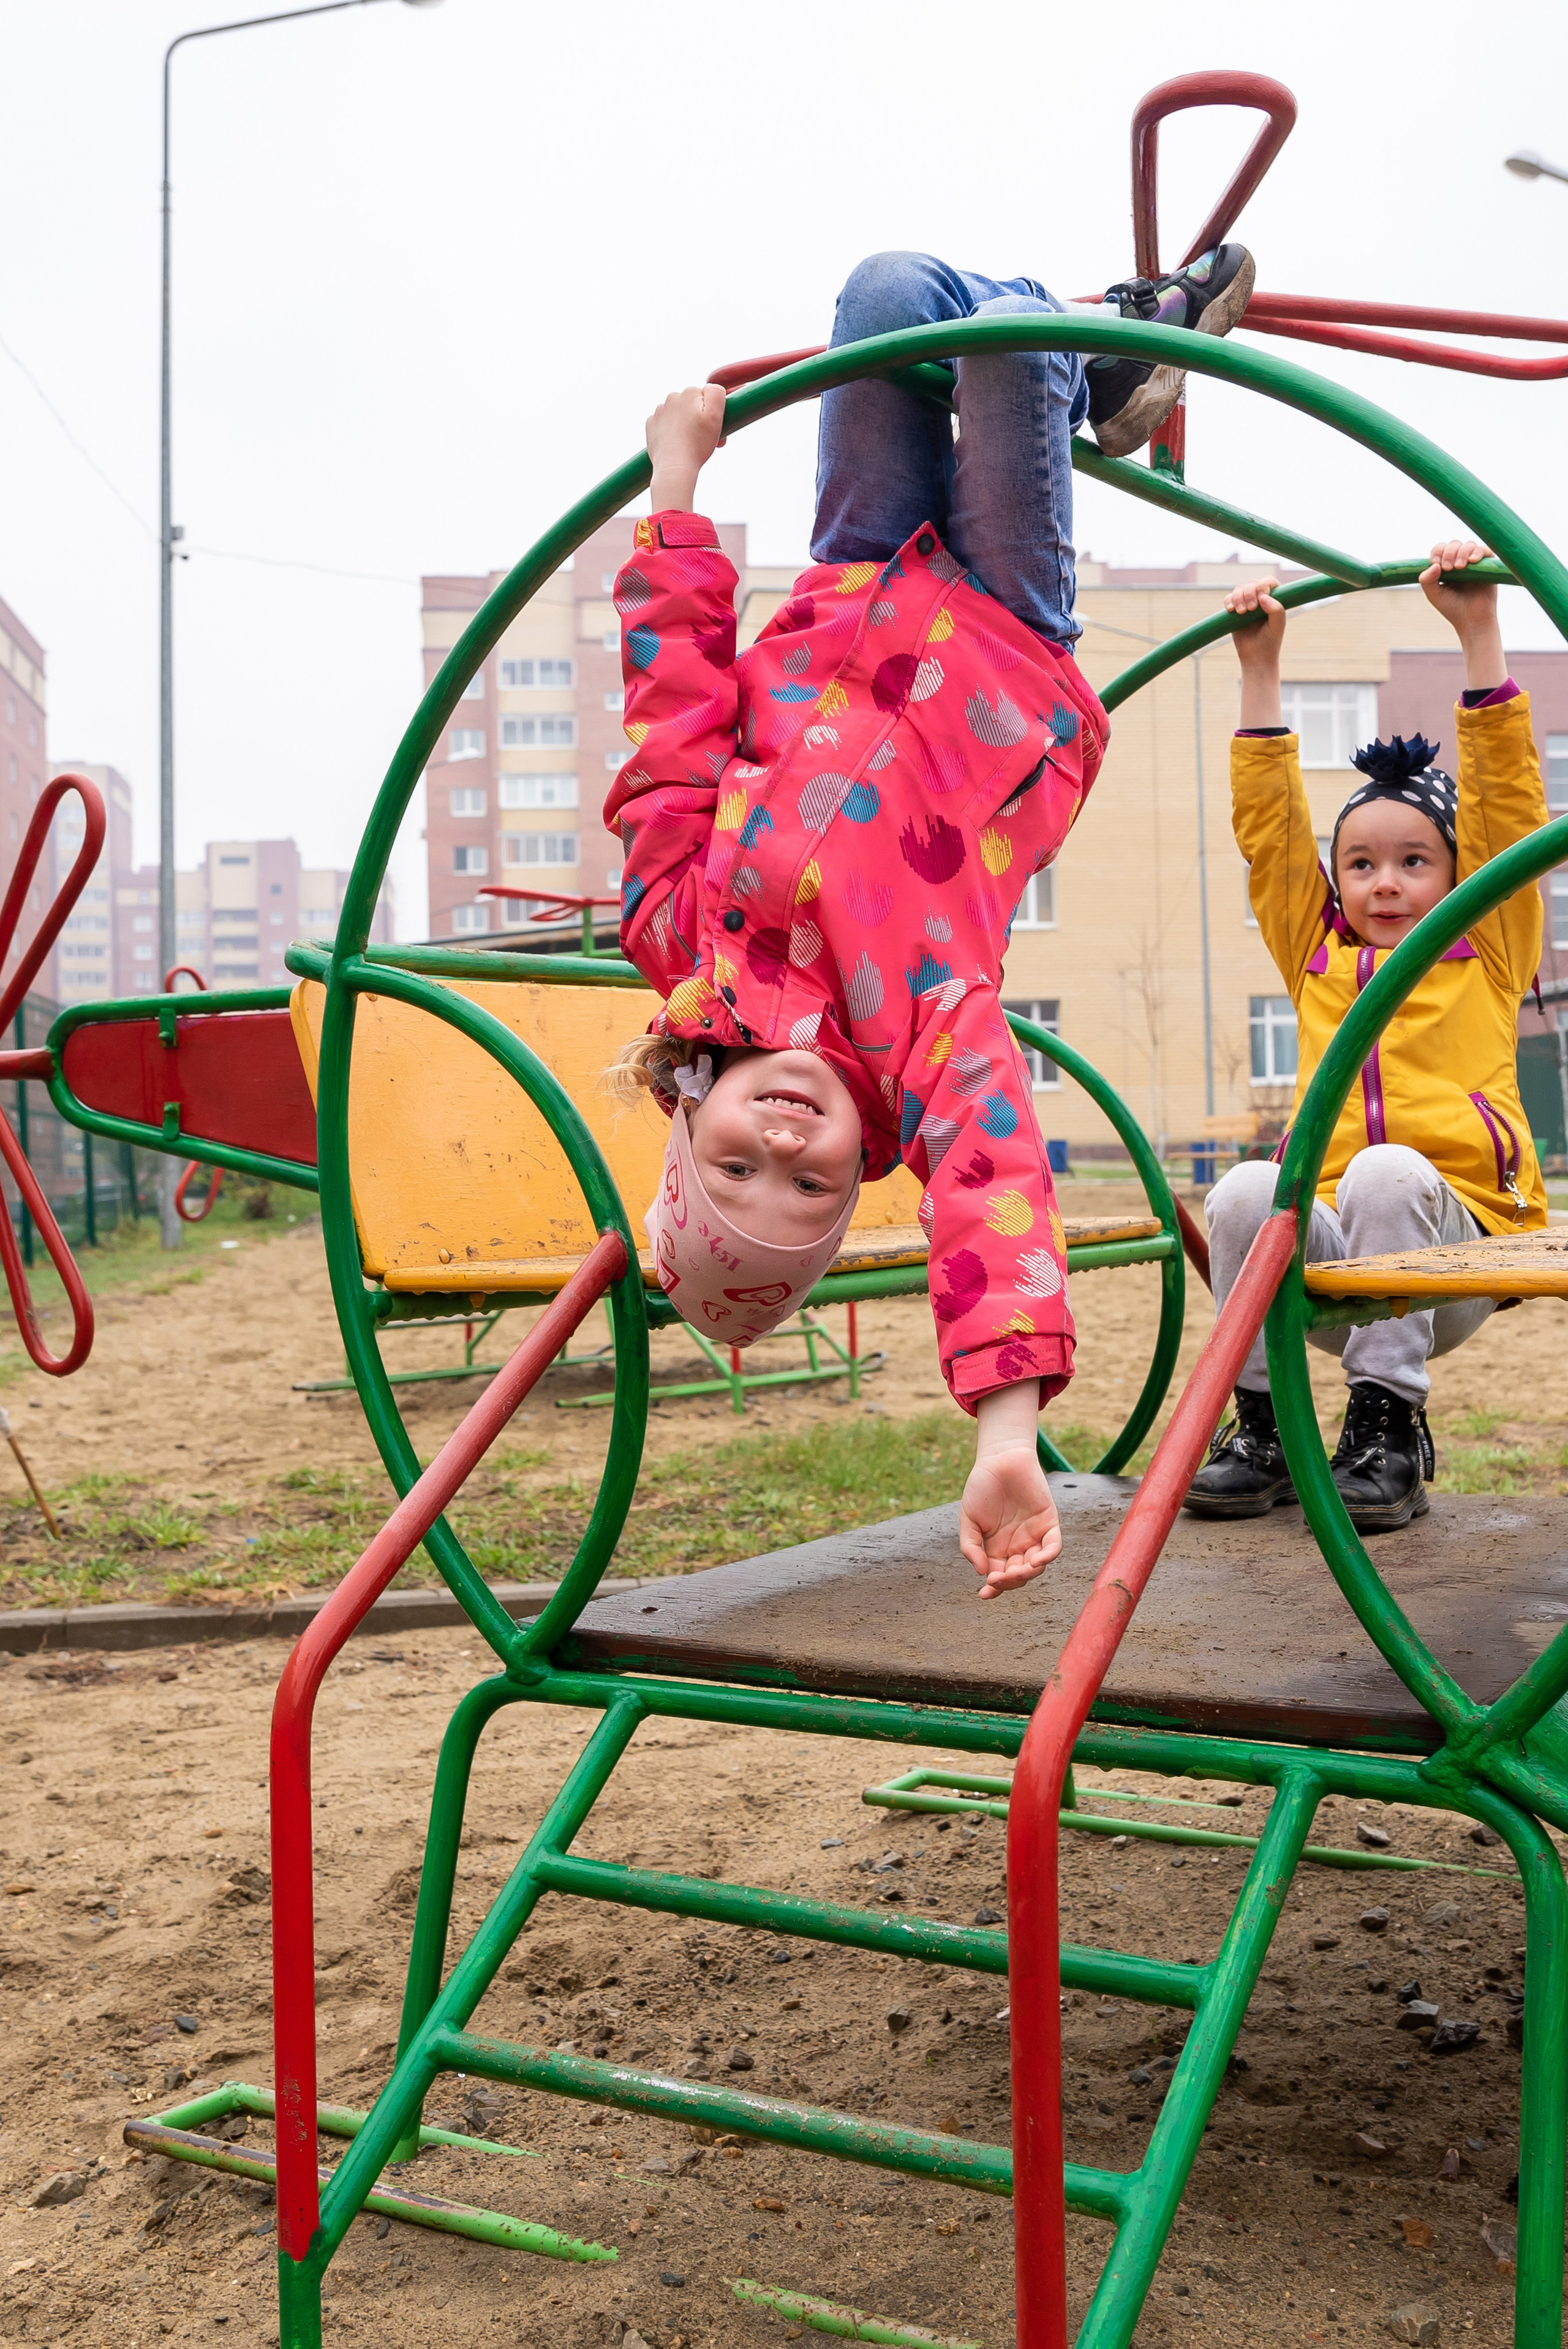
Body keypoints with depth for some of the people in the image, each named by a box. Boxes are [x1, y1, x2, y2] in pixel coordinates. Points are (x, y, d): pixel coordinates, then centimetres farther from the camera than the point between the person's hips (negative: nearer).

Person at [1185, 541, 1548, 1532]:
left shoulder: (1487, 953, 14)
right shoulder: (1317, 959, 19)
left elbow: (1507, 801, 6)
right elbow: (1270, 823, 17)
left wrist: (1479, 631, 2)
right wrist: (1260, 667, 15)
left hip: (1454, 1251, -2)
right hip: (1331, 1262, 2)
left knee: (1388, 1171, -34)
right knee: (1245, 1191, -29)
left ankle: (1388, 1427, -23)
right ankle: (1262, 1427, -14)